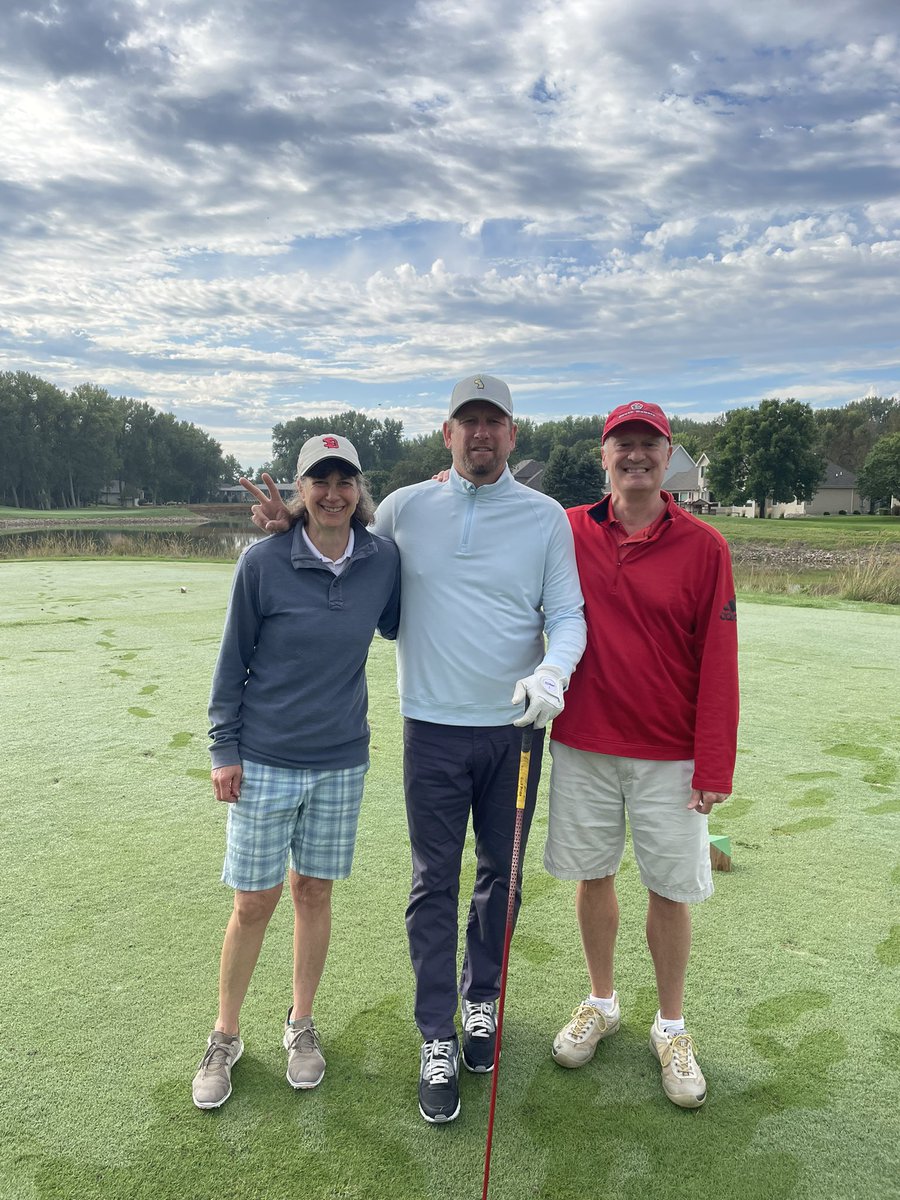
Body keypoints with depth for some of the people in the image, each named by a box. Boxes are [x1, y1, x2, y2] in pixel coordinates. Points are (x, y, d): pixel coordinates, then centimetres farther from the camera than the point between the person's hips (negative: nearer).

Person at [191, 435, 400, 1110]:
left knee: (315, 892, 14)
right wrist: (224, 750, -3)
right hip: (264, 760, -2)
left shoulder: (382, 559, -4)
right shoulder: (263, 562, -11)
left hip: (342, 760, 2)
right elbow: (233, 661, -3)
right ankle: (225, 1037, 29)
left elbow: (394, 627, 13)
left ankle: (301, 1026, 35)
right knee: (254, 901, 6)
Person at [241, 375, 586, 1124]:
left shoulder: (546, 517, -1)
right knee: (435, 885, 5)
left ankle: (482, 1001, 38)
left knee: (501, 874, 15)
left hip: (515, 729, 1)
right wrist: (291, 528, -1)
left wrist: (552, 674, -22)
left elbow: (567, 614, -2)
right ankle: (438, 1041, 21)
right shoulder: (404, 508, 2)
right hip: (434, 729, 0)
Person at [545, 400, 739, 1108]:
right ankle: (601, 1004, 36)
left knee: (670, 891, 8)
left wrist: (713, 767, -9)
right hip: (583, 745, 2)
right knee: (592, 876, 13)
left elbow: (718, 663, -7)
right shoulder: (570, 532, 0)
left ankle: (672, 1029, 30)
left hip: (669, 757, -1)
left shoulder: (704, 546, -6)